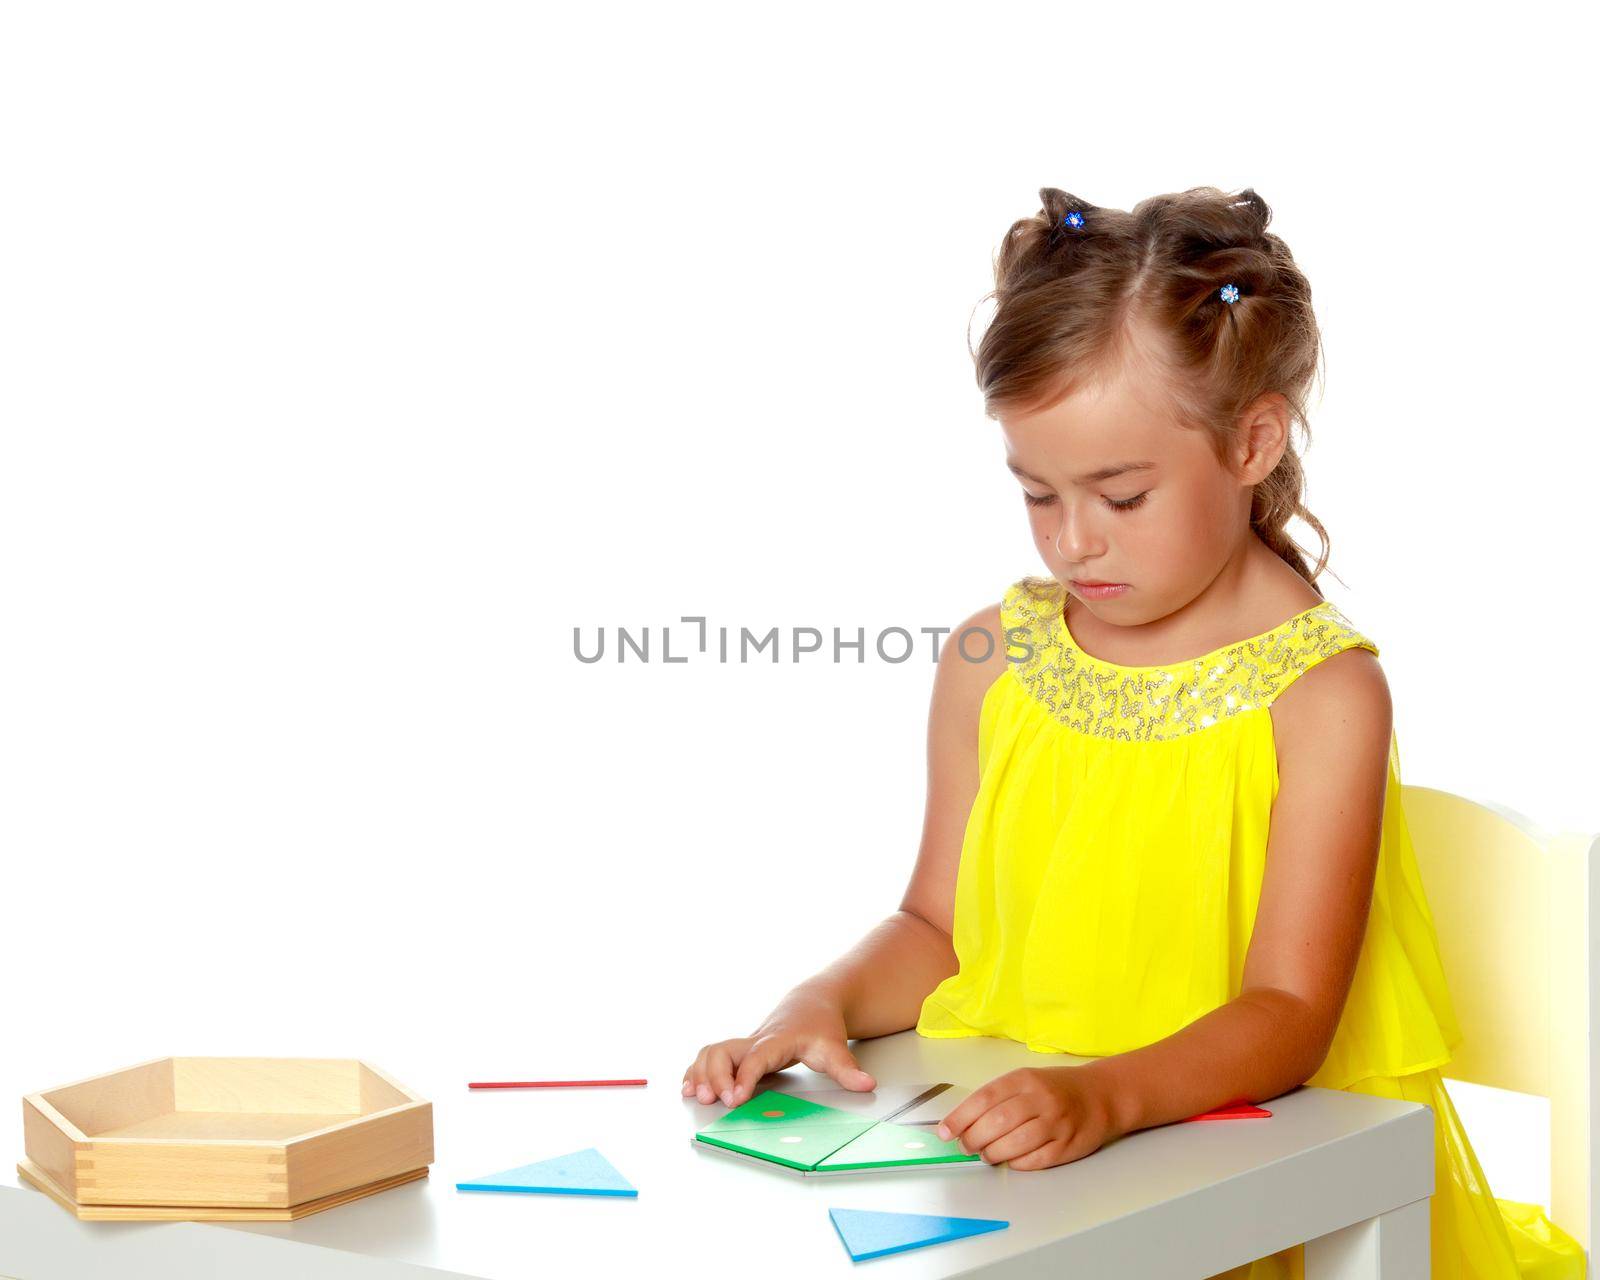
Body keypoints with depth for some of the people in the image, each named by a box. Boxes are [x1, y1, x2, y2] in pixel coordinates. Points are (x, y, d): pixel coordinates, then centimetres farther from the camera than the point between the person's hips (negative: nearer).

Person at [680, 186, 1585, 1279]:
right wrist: (822, 1005, -5)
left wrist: (1106, 1092, -31)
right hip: (1004, 1137, 3)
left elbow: (1288, 1013, -13)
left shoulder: (1321, 693, -7)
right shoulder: (991, 664, 7)